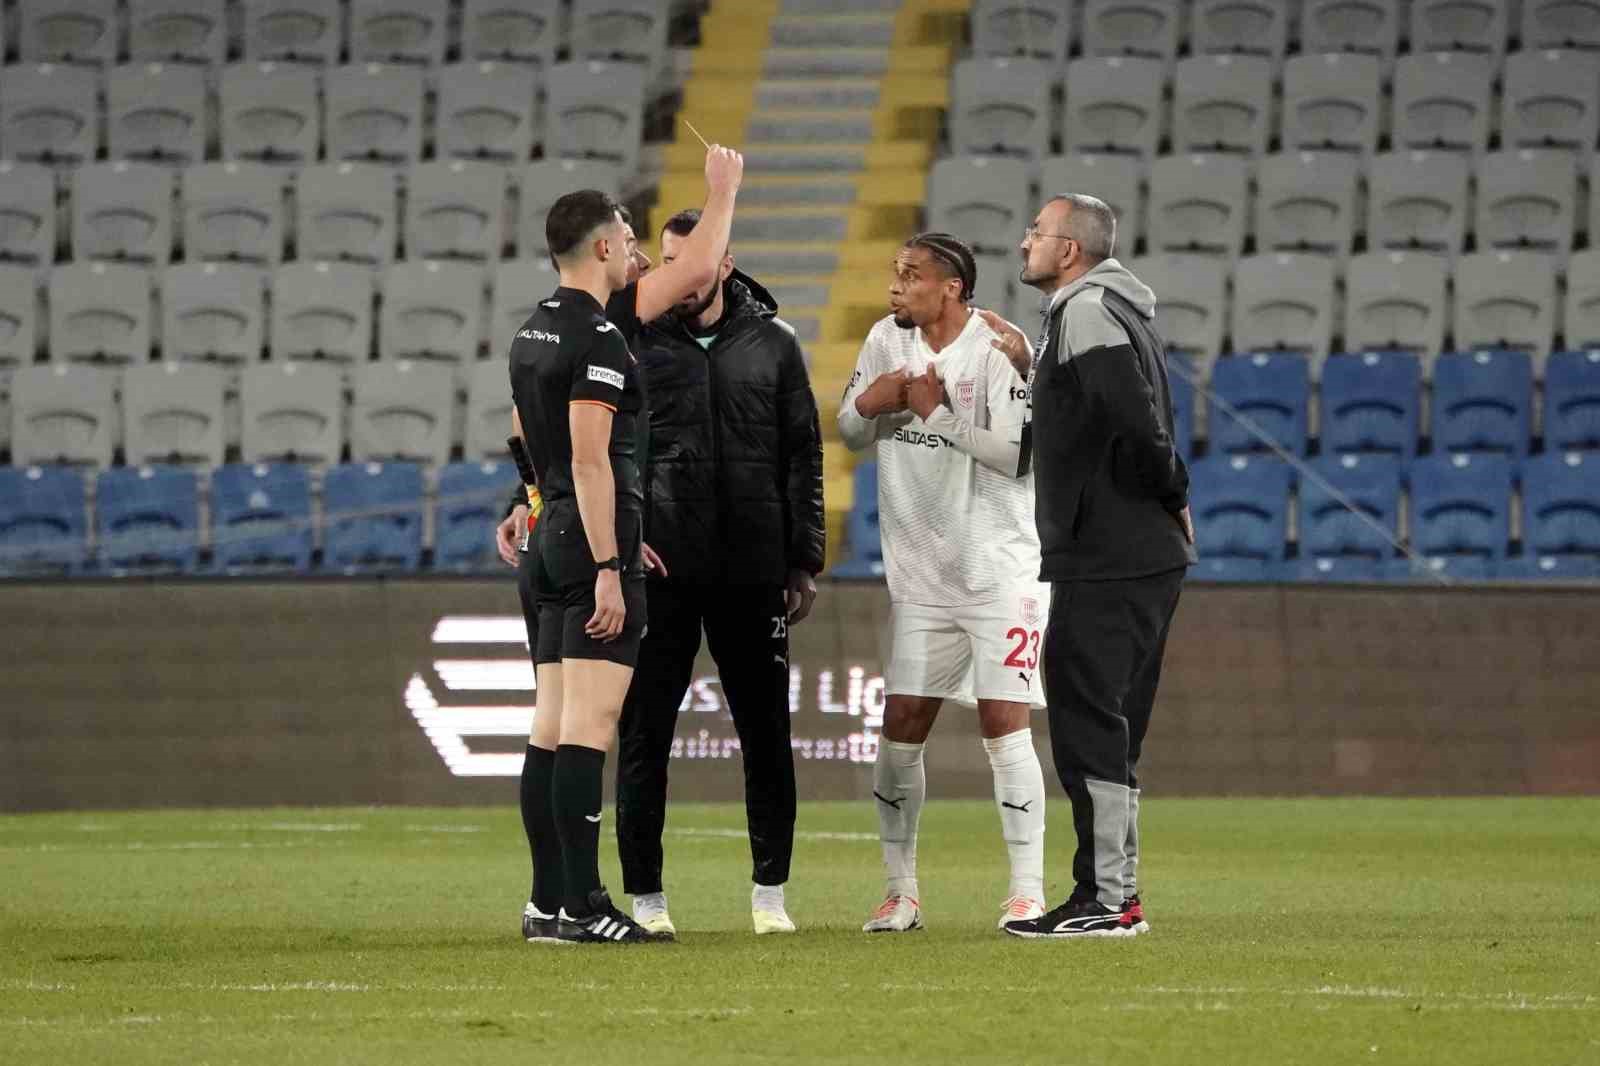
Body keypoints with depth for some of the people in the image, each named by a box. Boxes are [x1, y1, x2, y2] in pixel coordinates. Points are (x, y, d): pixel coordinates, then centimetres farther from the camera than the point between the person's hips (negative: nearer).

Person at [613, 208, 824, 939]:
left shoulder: (772, 344, 7)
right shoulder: (634, 340, 2)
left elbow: (802, 458, 9)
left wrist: (804, 562, 5)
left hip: (751, 571, 1)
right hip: (659, 569, -1)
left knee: (766, 731, 7)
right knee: (644, 733, 0)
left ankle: (770, 892, 16)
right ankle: (644, 898, 7)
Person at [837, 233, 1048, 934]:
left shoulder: (996, 351, -14)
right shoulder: (888, 341, 5)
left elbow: (1019, 455, -21)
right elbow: (849, 434, 12)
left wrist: (941, 413, -22)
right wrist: (866, 406, -9)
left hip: (999, 568, -5)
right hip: (921, 578, 6)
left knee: (1004, 723, -9)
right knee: (901, 726, 3)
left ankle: (1027, 889, -4)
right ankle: (900, 891, 12)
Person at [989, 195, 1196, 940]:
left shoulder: (1085, 312, -13)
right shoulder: (1111, 310, 18)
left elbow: (1136, 417, -24)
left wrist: (1172, 492, -10)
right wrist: (1033, 368, 19)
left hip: (1104, 562, -10)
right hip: (1149, 556, 10)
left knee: (1087, 724, -8)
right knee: (1109, 728, 14)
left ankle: (1105, 900, -9)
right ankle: (1117, 893, 17)